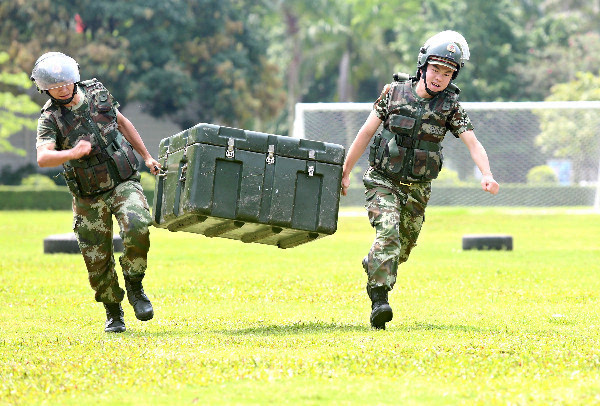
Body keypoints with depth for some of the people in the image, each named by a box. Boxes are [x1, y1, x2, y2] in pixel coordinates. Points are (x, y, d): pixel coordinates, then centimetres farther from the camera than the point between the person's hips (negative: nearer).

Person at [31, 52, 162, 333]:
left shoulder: (96, 92, 0)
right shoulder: (51, 118, -11)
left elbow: (122, 123, 18)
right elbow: (42, 158, -28)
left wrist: (146, 157, 21)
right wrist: (71, 154, -44)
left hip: (124, 183, 1)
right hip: (90, 198, -1)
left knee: (137, 228, -27)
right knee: (98, 262, 1)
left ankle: (135, 287, -4)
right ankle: (113, 312, 27)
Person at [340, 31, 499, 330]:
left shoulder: (450, 107, -4)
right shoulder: (395, 92, -5)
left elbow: (473, 143, -14)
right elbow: (366, 132, 1)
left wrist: (487, 175, -33)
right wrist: (345, 172, 3)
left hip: (417, 189, 3)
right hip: (383, 181, -3)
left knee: (404, 247, 11)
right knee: (388, 232, -23)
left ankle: (373, 267, 44)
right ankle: (379, 300, -26)